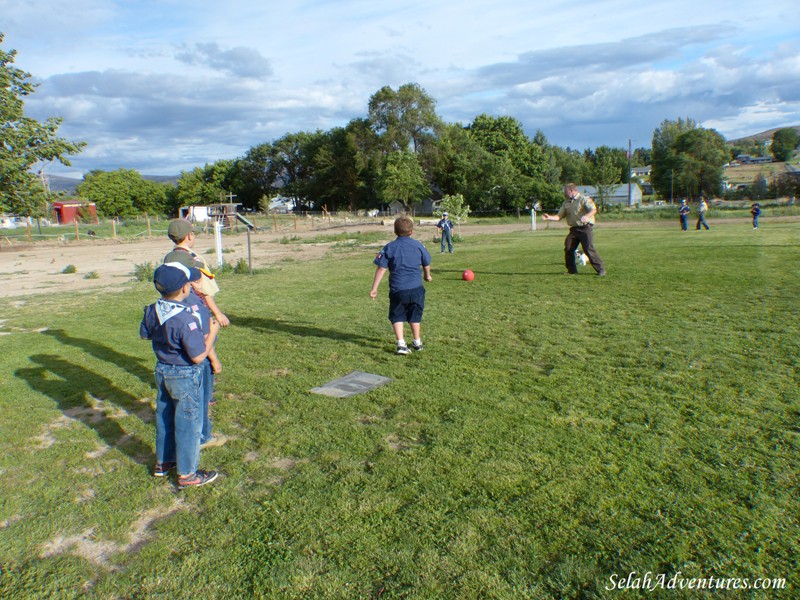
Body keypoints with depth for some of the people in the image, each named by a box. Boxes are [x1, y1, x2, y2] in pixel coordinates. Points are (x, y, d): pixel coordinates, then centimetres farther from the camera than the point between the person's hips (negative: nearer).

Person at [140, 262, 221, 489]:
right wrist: (212, 333, -14)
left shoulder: (152, 311, -6)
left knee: (164, 418, 23)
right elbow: (198, 356, -25)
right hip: (186, 377, -8)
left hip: (162, 372, 8)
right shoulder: (186, 319, -30)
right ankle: (187, 474, 19)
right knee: (188, 424, 6)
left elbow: (145, 334, 14)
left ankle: (163, 462, 40)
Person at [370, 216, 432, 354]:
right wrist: (427, 275, 39)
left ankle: (401, 344, -4)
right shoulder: (418, 245, 5)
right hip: (416, 288, 2)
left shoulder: (389, 247, -1)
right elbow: (426, 264, 18)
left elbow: (381, 268, -5)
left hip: (397, 289, -2)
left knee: (397, 317, 9)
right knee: (415, 316, 17)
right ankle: (417, 342, 29)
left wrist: (374, 288, -2)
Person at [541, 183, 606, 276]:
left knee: (589, 249, -13)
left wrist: (586, 216, -35)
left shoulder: (584, 199, -5)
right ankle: (572, 270, 12)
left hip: (586, 228, -6)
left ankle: (600, 269, -3)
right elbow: (559, 216, 13)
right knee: (568, 249, -1)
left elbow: (594, 210, -16)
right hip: (574, 229, 6)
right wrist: (549, 217, -3)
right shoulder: (565, 203, 15)